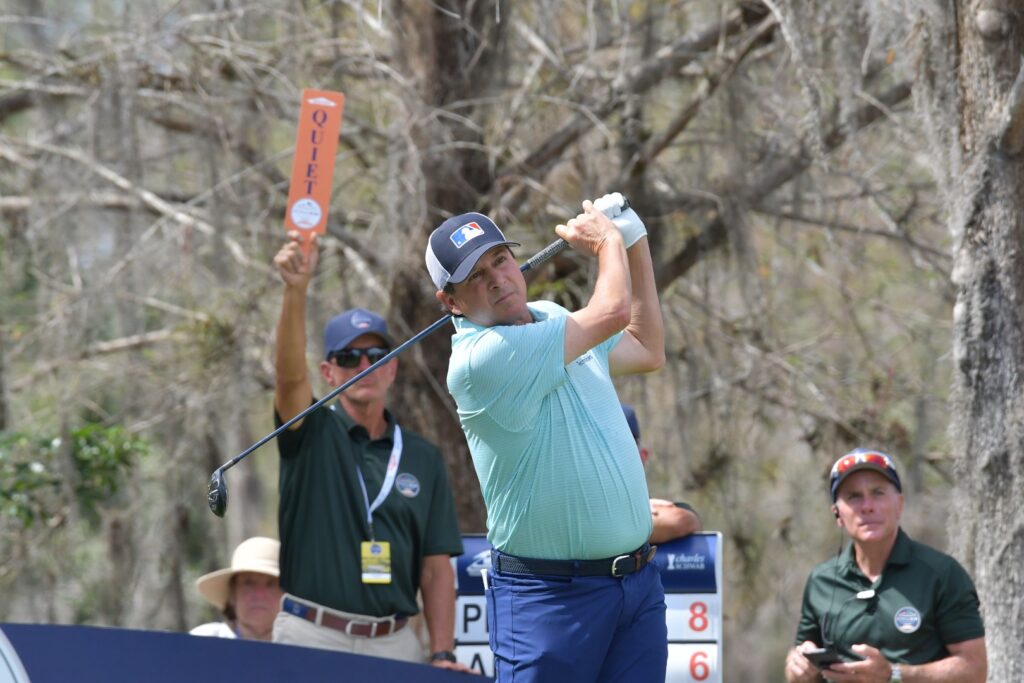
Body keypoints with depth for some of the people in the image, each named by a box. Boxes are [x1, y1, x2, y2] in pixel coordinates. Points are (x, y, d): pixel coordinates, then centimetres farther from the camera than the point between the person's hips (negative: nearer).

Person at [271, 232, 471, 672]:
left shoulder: (423, 458, 12)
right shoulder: (312, 434, 5)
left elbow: (436, 566, 8)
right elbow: (289, 374, -16)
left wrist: (442, 654, -3)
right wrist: (296, 290, -32)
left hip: (394, 643, 3)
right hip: (312, 636, -2)